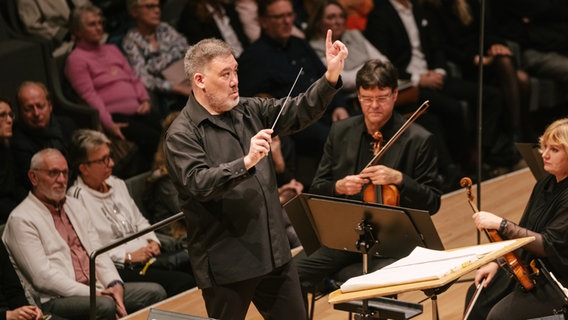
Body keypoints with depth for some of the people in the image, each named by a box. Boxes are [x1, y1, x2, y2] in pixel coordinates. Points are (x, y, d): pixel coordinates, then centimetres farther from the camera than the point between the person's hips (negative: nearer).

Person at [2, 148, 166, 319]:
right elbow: (43, 277, -15)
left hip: (95, 287, 8)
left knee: (154, 292, -10)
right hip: (56, 299, -8)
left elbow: (98, 252, 17)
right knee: (105, 305, -36)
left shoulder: (75, 206, 20)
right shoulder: (20, 220, -5)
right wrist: (94, 294, -18)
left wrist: (115, 284, -5)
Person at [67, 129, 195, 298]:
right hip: (122, 269, -8)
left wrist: (153, 241, 9)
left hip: (150, 256, 8)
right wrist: (127, 257, -14)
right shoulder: (77, 197, -8)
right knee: (184, 282, -27)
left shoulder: (117, 184, 19)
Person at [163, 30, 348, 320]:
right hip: (225, 265, -6)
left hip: (274, 254, 6)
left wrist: (331, 76, -11)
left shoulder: (250, 111, 10)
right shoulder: (181, 134, -11)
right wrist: (246, 162, -35)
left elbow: (299, 112, 4)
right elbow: (198, 184, -24)